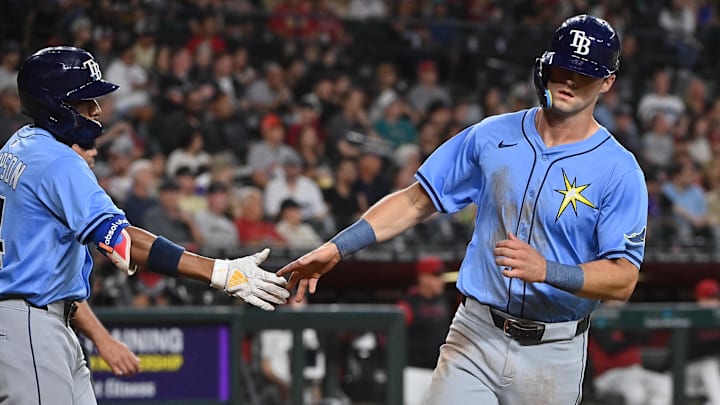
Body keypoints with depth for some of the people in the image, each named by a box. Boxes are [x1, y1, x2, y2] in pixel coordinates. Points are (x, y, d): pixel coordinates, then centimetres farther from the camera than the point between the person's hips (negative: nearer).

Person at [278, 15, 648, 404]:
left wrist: (545, 269, -29)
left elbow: (623, 278, -13)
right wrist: (336, 248, -1)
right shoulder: (491, 136, 4)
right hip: (474, 338, 2)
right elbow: (415, 201, 9)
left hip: (552, 354, -2)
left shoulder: (620, 171, -7)